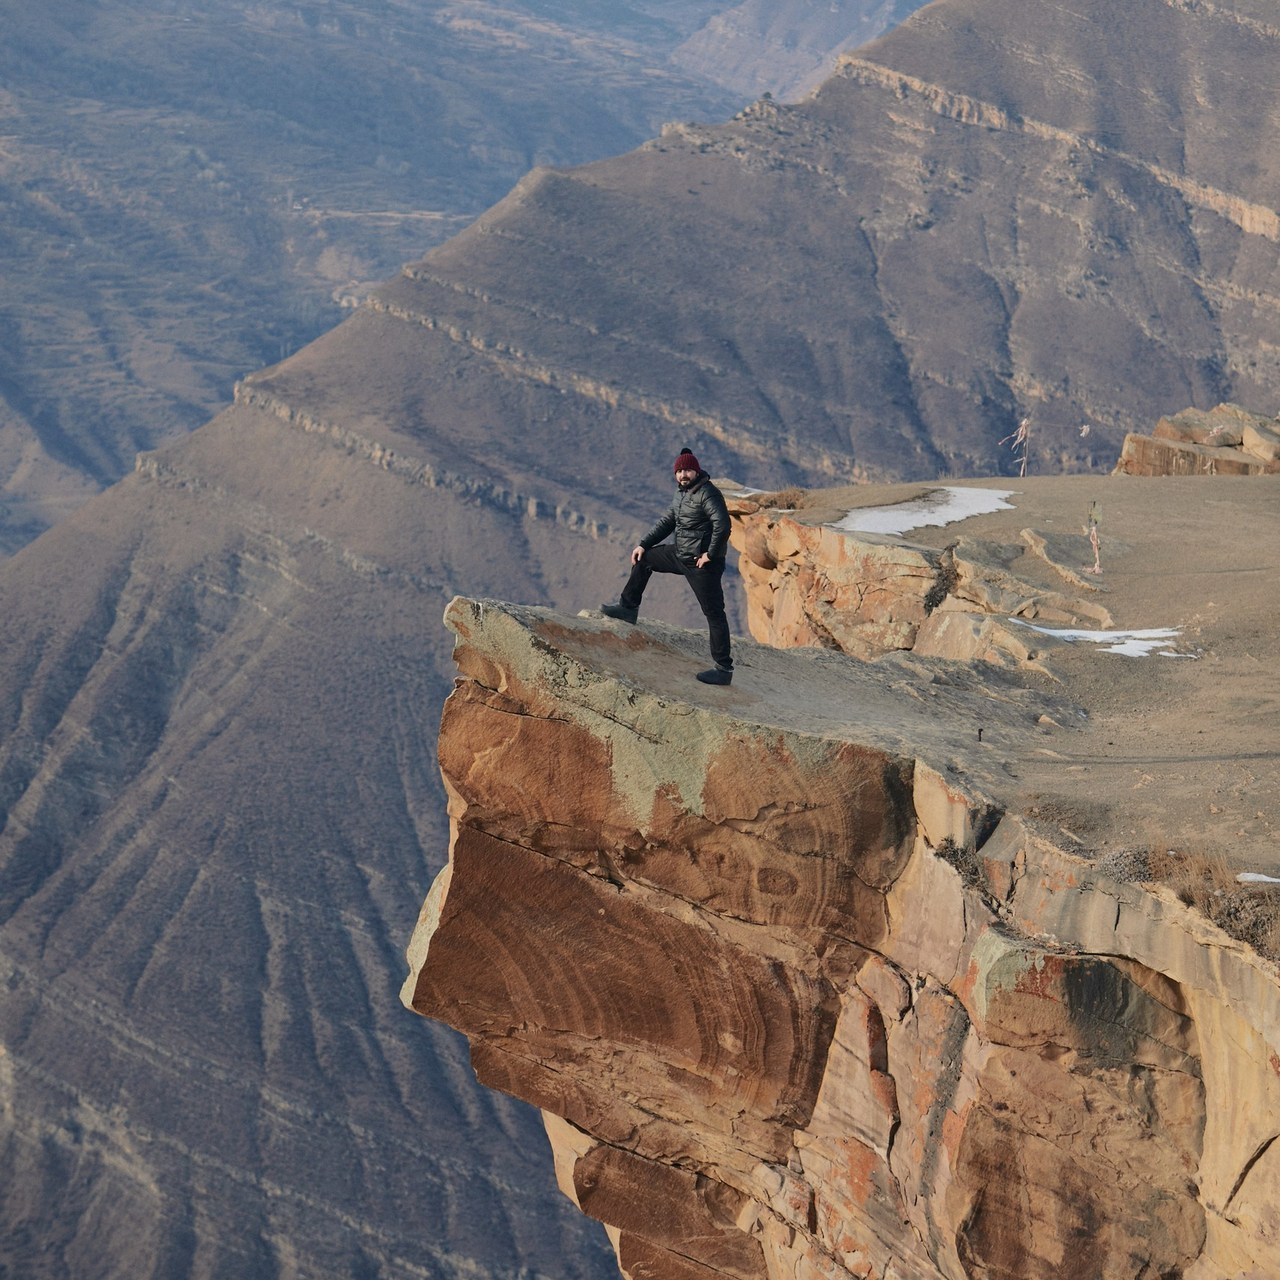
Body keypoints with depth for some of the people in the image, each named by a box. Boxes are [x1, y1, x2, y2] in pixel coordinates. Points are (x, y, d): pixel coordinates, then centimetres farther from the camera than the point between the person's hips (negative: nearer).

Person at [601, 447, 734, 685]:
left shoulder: (707, 493, -20)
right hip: (681, 555, 10)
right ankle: (628, 607, 32)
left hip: (702, 563, -10)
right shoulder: (682, 492, 10)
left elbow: (723, 524, -30)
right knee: (643, 558, 22)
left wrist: (711, 554, -24)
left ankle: (724, 669, -5)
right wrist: (644, 544, 16)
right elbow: (668, 521, 21)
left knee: (713, 613, -7)